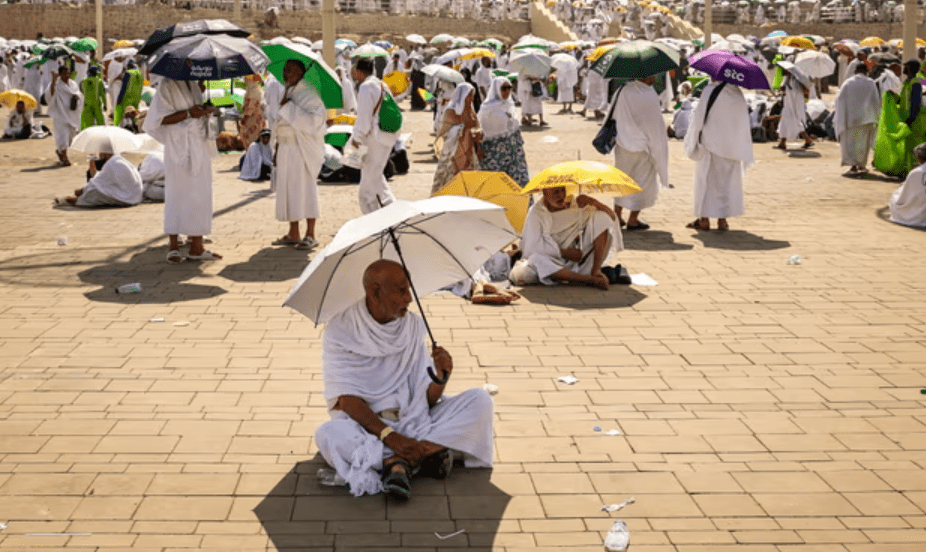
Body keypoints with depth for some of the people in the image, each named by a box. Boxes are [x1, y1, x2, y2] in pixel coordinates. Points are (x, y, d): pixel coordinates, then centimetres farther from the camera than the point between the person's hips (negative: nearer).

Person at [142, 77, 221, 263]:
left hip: (199, 148, 7)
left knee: (199, 195, 6)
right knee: (177, 194, -3)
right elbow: (161, 118, -14)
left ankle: (197, 247, 10)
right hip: (179, 149, -7)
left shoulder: (193, 83, 15)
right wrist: (188, 113, -21)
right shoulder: (167, 85, -7)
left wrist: (205, 109, 8)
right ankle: (173, 246, 4)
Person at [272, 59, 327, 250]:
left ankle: (310, 235, -1)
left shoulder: (308, 94, -11)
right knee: (288, 189, 8)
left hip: (303, 149, -8)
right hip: (286, 148, 8)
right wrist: (278, 147, 18)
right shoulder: (288, 92, 14)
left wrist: (290, 107, -20)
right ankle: (293, 234, 15)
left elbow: (314, 120, -25)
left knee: (305, 188, -7)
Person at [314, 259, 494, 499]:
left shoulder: (414, 325, 4)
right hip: (364, 425, -4)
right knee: (328, 434, -36)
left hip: (412, 421, 4)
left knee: (479, 399, -14)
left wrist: (440, 377, -21)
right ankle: (428, 452, -30)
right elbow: (347, 400, -17)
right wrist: (390, 436, -30)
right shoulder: (340, 330, -9)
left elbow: (428, 398, 2)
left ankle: (397, 461, -26)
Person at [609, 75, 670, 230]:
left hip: (622, 144, 6)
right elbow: (654, 126, -16)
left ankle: (617, 216, 26)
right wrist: (658, 146, -4)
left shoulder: (622, 91, -4)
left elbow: (614, 116, 6)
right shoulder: (649, 97, -22)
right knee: (642, 182, 10)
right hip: (642, 147, -6)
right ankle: (633, 220, 15)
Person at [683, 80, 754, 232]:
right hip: (732, 145, 4)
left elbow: (699, 117, -11)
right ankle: (722, 220, 12)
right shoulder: (738, 93, 4)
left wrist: (695, 140, -1)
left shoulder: (710, 91, -12)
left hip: (711, 144, -4)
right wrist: (744, 152, 15)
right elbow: (744, 123, 8)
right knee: (728, 180, 11)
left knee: (706, 180, 5)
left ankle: (704, 219, 6)